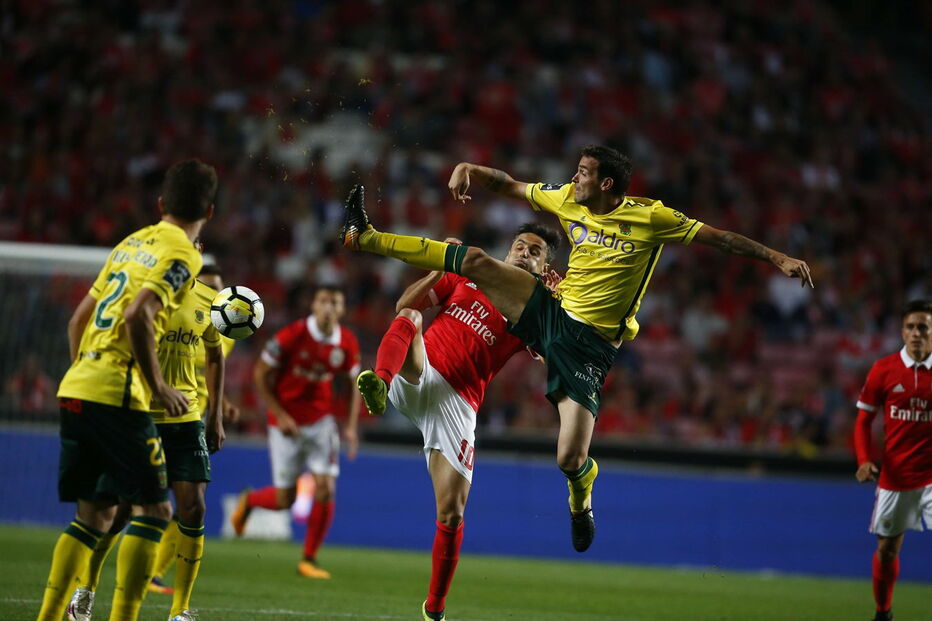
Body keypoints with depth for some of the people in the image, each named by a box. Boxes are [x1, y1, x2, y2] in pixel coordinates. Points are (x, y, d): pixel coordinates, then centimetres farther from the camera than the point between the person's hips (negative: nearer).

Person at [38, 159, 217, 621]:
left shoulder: (132, 243, 19)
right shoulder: (181, 254, -6)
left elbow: (78, 318, 22)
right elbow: (137, 317, -20)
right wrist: (157, 386, -13)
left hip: (75, 388, 8)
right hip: (116, 393, -8)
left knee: (94, 512, 14)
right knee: (153, 509, -3)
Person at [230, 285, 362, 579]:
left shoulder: (347, 343, -3)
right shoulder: (292, 335, -16)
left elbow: (354, 382, 12)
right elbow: (261, 373, -9)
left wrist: (351, 425, 4)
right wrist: (280, 415, -14)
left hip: (321, 420, 3)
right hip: (287, 422, -3)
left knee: (325, 488, -10)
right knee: (284, 498, -1)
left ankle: (309, 559, 4)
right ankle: (248, 500, 35)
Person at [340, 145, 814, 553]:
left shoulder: (650, 217, -11)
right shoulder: (567, 199, 4)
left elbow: (720, 237, -8)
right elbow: (508, 185, 13)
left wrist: (778, 258, -13)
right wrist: (468, 169, -4)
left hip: (590, 344, -4)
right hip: (551, 312, 4)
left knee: (570, 459, -14)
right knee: (476, 261, -10)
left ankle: (581, 492, 25)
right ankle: (364, 237, 1)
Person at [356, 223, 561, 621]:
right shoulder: (468, 280, 17)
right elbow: (406, 303, 13)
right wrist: (441, 268, -1)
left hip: (457, 405, 0)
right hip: (416, 376, 0)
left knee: (452, 514, -6)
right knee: (410, 318, -30)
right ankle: (380, 385, -59)